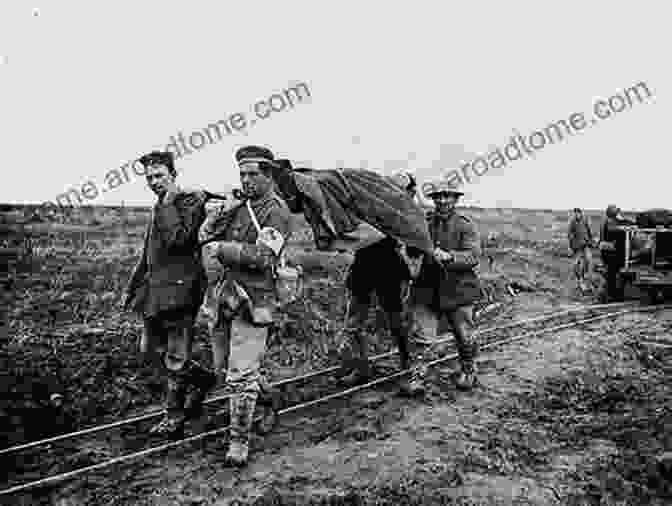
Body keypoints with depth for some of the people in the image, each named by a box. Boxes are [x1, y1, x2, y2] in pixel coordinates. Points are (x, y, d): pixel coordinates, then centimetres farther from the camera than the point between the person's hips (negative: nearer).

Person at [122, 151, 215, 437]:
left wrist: (168, 205, -15)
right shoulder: (159, 209, 17)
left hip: (179, 288, -9)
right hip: (154, 290, 9)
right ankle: (200, 379, 33)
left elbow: (177, 239, -25)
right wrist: (132, 288, 25)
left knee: (175, 358, -1)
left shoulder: (191, 202, -8)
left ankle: (174, 418, 16)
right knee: (150, 350, 16)